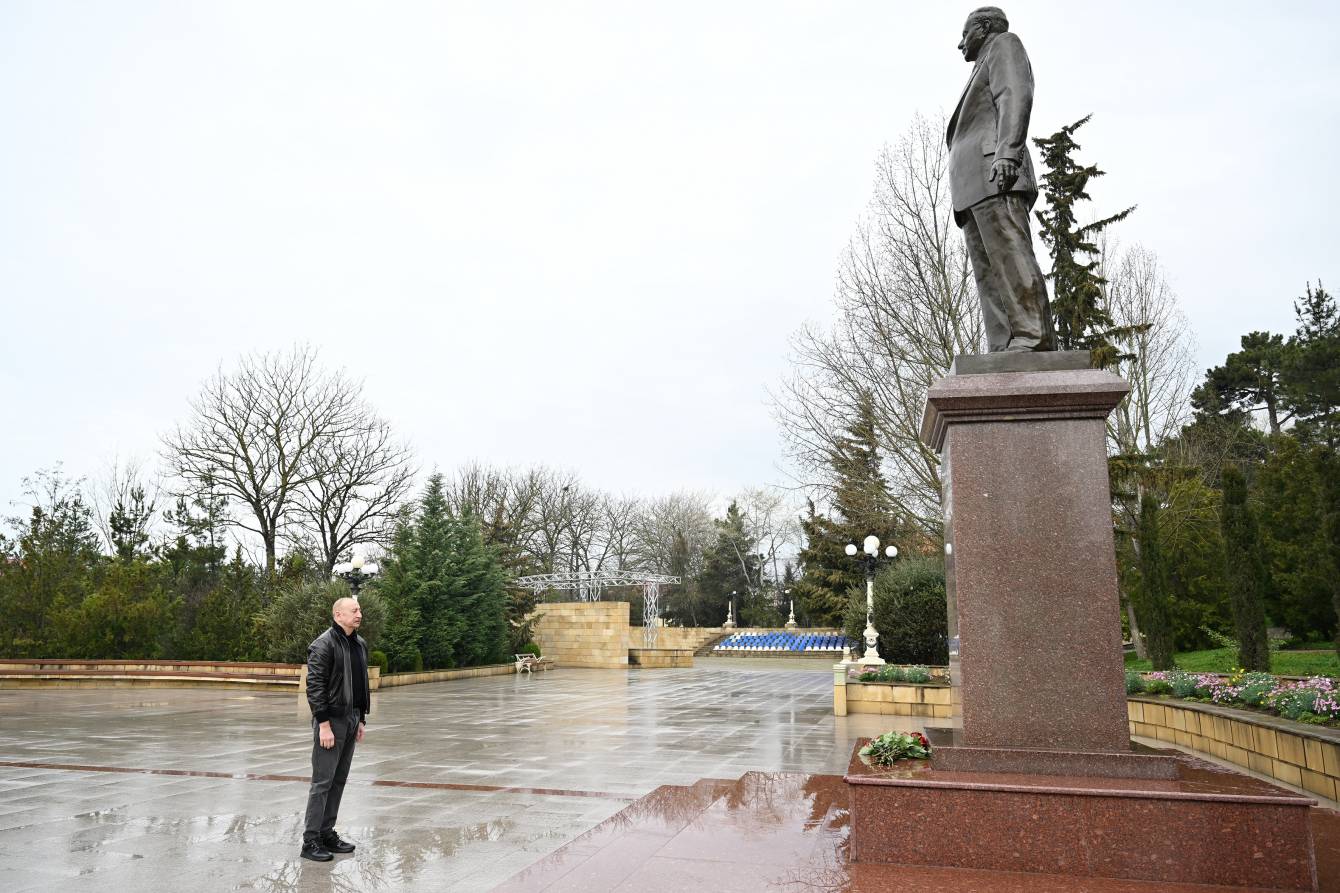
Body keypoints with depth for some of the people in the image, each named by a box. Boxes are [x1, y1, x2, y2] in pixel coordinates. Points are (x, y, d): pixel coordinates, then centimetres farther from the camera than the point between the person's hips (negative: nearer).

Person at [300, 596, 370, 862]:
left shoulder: (360, 644, 11)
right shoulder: (324, 644, -13)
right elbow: (314, 686, -18)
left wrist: (361, 720, 15)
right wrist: (324, 724, -20)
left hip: (351, 720, 8)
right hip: (331, 720, -8)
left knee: (339, 781, 13)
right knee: (323, 781, -3)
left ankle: (327, 833, 22)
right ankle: (310, 841, 6)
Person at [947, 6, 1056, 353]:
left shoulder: (1003, 44, 16)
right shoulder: (982, 77, 39)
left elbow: (1016, 96, -4)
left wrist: (1006, 152, -21)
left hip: (993, 170, -8)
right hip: (973, 187, 8)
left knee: (1009, 257, -21)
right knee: (988, 272, -6)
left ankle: (1033, 339, -29)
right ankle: (1003, 351, -15)